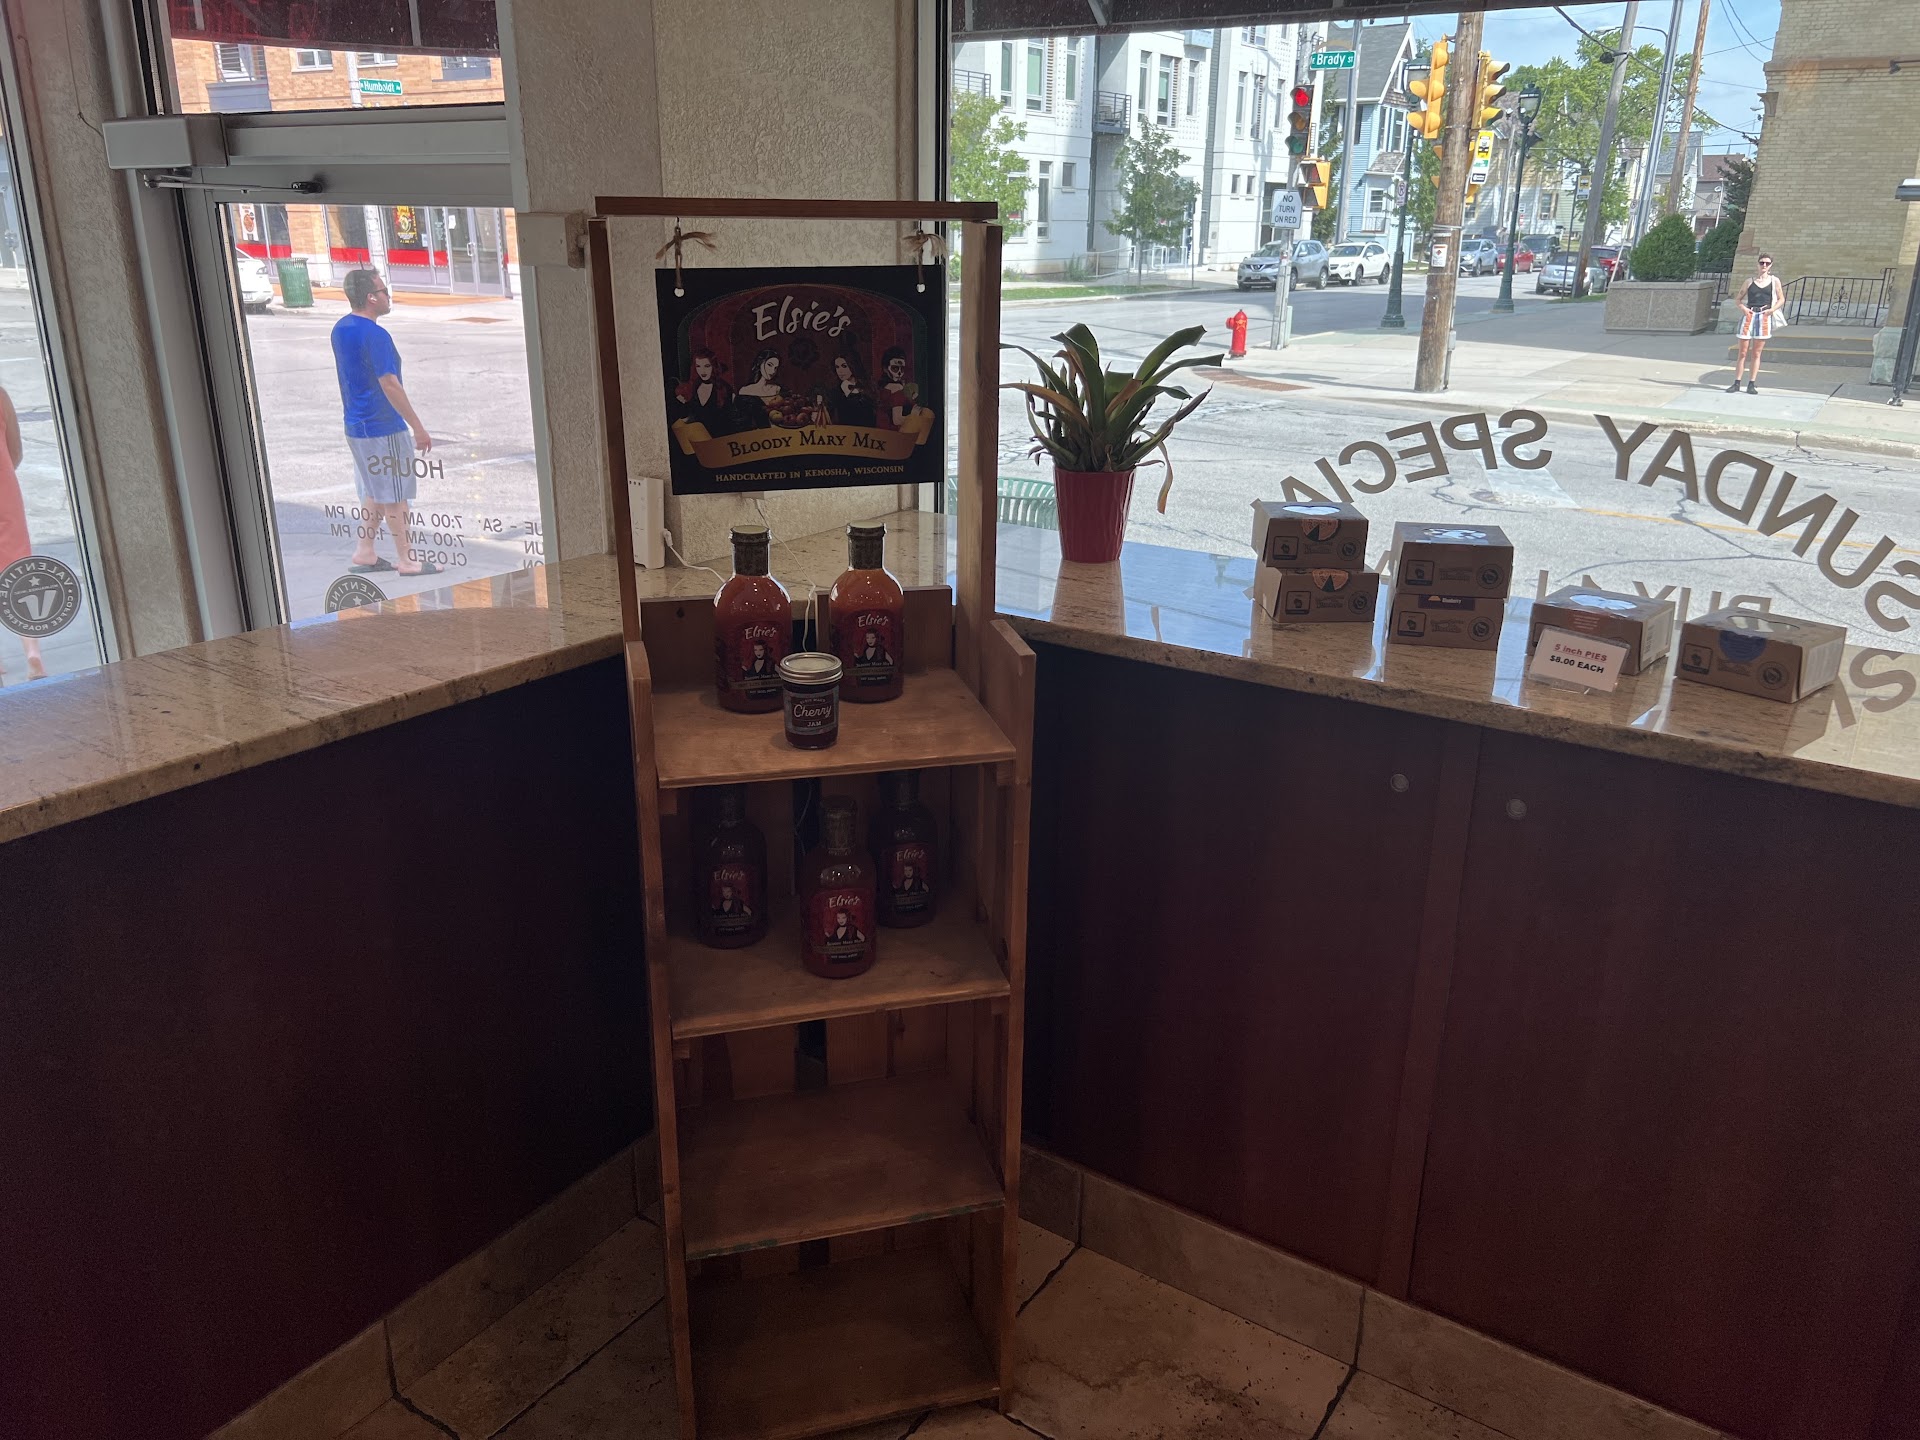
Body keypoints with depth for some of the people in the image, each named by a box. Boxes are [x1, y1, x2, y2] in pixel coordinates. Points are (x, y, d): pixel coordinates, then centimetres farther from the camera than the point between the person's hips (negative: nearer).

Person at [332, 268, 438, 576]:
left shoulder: (340, 328, 9)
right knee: (395, 495, 1)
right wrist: (418, 428, -20)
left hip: (356, 425, 9)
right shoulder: (375, 335, -20)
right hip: (382, 428, -9)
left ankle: (364, 552, 22)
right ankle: (405, 560, 9)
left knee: (376, 491, 19)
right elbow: (389, 385, -23)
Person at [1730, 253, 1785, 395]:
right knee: (1743, 353, 0)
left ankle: (1751, 384, 5)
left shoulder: (1774, 281, 6)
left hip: (1764, 318, 0)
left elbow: (1781, 299, 10)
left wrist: (1772, 309, -7)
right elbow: (1739, 298, 10)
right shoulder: (1750, 281, 6)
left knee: (1756, 354, 3)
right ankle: (1736, 383, 3)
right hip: (1749, 316, 0)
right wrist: (1743, 308, -9)